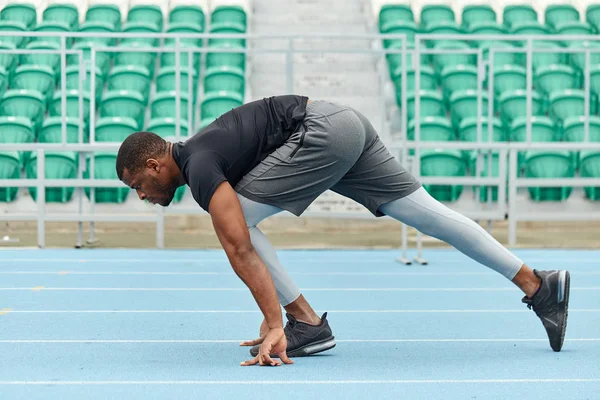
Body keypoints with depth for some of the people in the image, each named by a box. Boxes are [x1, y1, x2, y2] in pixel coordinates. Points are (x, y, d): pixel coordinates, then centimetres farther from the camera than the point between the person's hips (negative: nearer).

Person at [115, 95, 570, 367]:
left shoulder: (199, 168, -9)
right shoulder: (200, 151, 20)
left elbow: (240, 250, -21)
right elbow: (248, 248, 24)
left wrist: (275, 326, -25)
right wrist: (272, 316, 26)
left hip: (322, 131, -10)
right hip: (349, 123, 10)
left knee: (241, 216, -5)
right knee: (428, 214, 9)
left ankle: (308, 323, -1)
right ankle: (539, 286, 11)